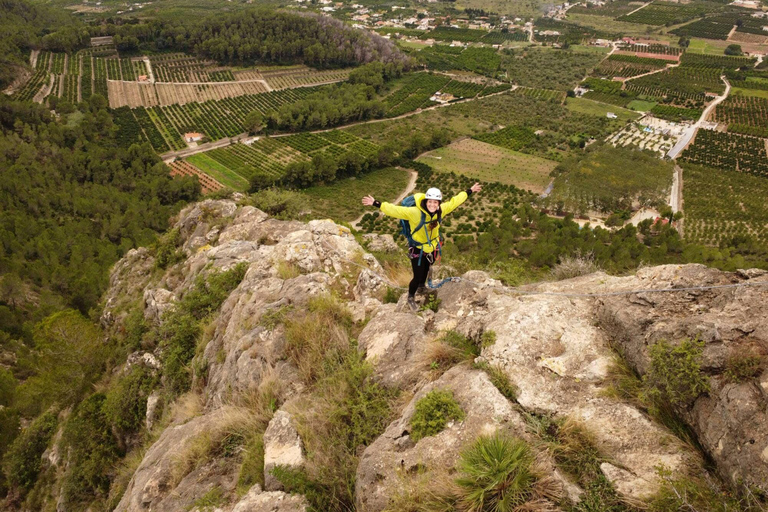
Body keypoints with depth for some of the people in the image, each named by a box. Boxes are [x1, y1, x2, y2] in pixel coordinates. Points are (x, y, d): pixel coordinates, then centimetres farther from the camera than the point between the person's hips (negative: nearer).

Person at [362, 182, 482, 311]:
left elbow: (454, 201, -1)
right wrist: (376, 204, -46)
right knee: (417, 277, 3)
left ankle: (421, 287, 60)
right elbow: (394, 210, -36)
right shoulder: (414, 212, -33)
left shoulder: (441, 210, -17)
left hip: (432, 248, 5)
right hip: (418, 250, -5)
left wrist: (469, 191, 7)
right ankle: (411, 298, 33)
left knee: (426, 270, 28)